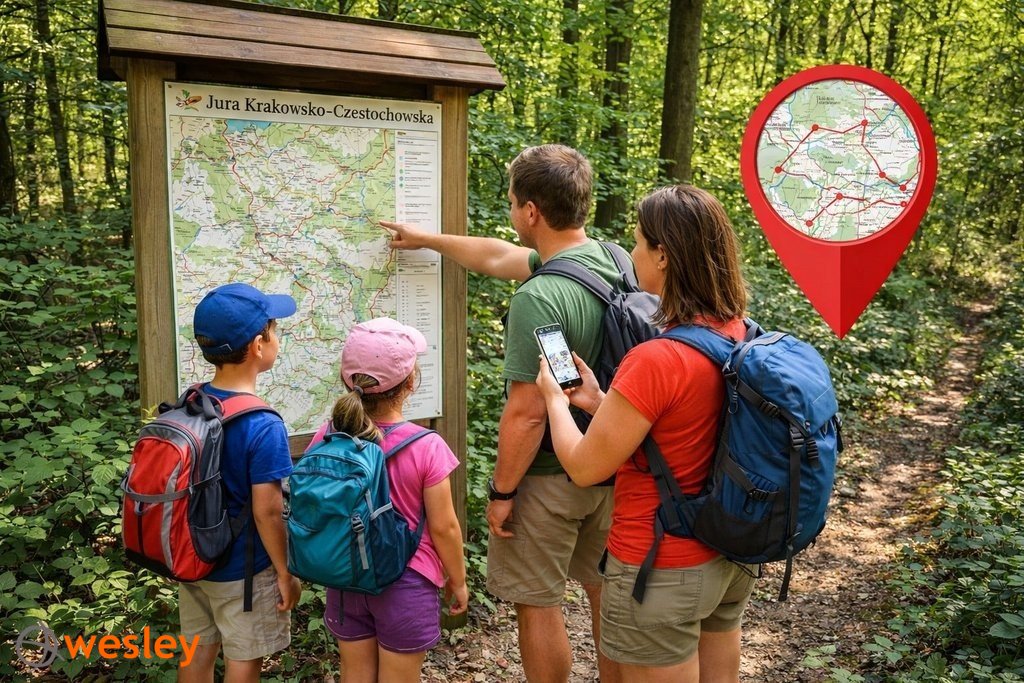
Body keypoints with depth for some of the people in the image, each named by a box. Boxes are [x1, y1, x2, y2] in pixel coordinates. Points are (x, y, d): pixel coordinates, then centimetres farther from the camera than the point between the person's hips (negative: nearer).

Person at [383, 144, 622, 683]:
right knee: (608, 594, 22)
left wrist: (501, 491, -10)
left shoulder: (538, 299, -27)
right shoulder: (612, 262, 0)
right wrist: (426, 239, 23)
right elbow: (496, 258, 12)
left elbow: (526, 414, -25)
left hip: (549, 478, -8)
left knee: (538, 608, 12)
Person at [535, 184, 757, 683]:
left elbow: (584, 468, -18)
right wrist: (601, 403, 6)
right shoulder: (738, 334, -4)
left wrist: (555, 399, -2)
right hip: (731, 556, 8)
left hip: (663, 570, -8)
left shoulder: (655, 360, -29)